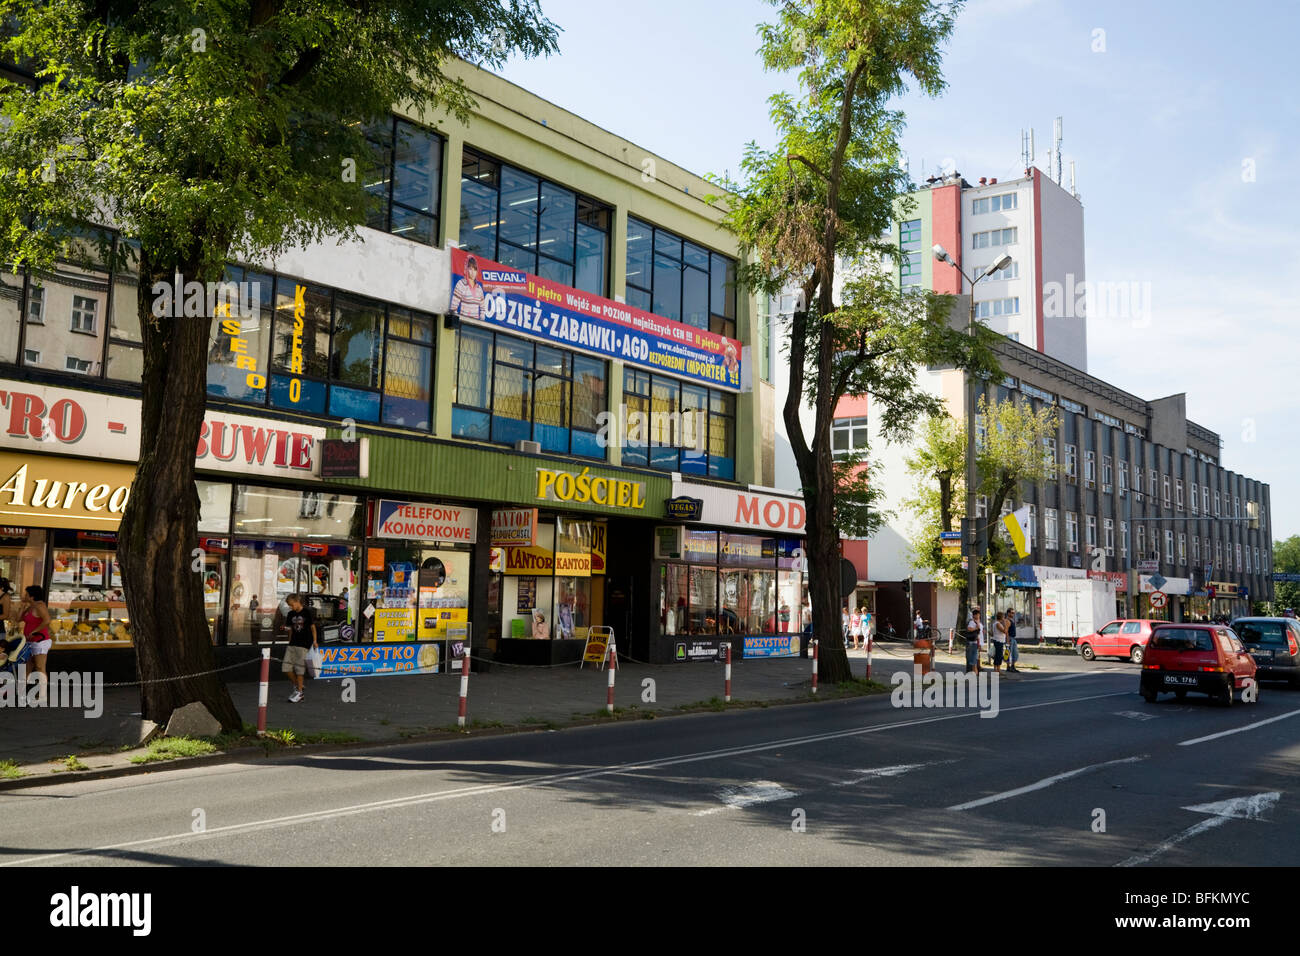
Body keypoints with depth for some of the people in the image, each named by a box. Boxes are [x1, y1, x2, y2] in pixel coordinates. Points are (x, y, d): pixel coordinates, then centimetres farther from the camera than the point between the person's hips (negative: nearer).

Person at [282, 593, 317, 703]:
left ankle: (299, 692, 6)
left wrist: (314, 641, -5)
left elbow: (313, 627, -3)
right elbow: (291, 629, 17)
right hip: (293, 644, 6)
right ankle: (296, 686, 18)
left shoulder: (307, 612, -7)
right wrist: (290, 641, 16)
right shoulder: (291, 614, 9)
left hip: (304, 644, -6)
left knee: (299, 668, -4)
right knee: (286, 666, 0)